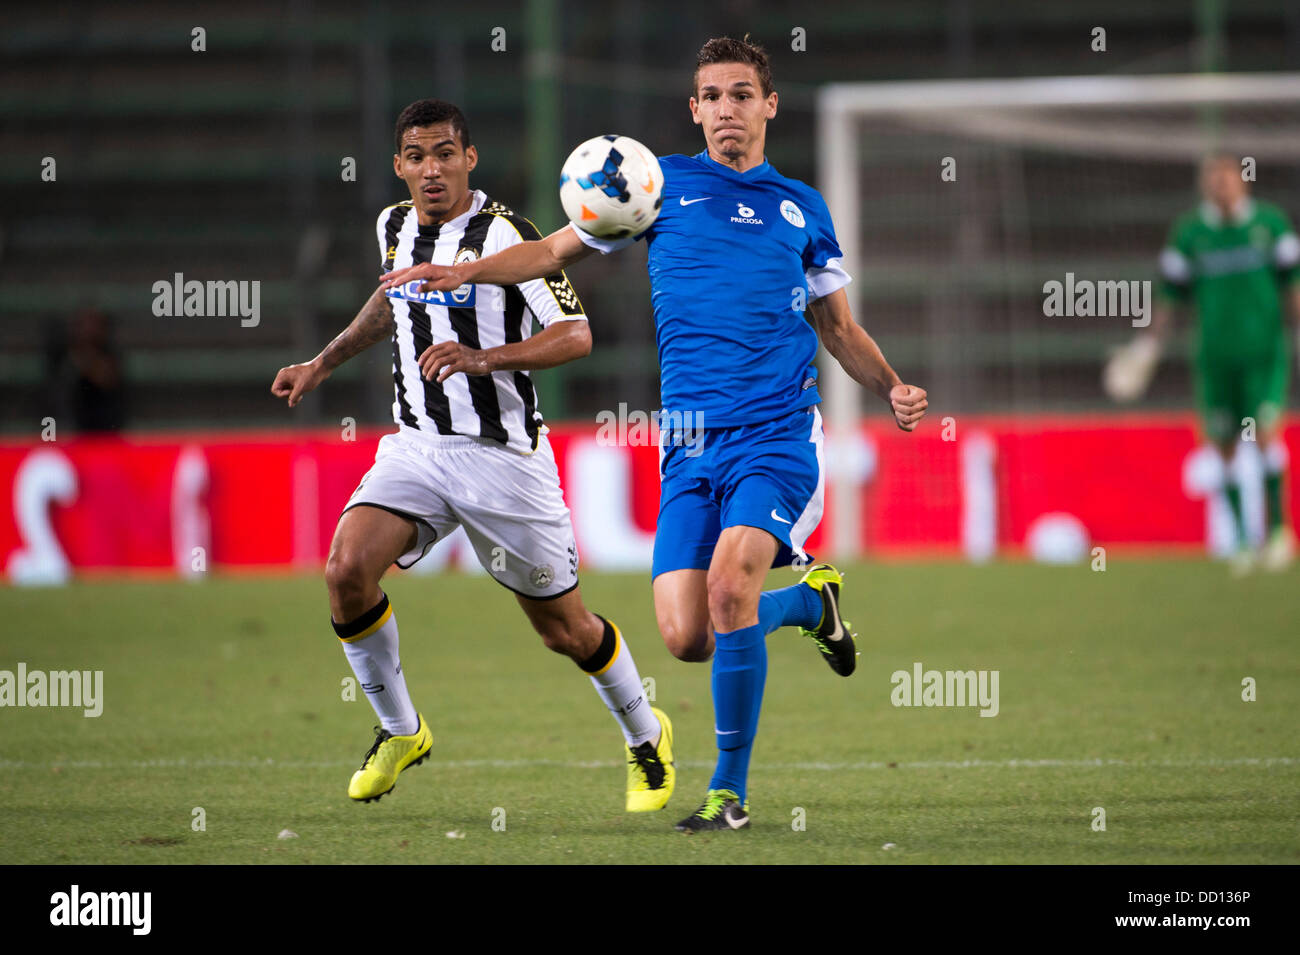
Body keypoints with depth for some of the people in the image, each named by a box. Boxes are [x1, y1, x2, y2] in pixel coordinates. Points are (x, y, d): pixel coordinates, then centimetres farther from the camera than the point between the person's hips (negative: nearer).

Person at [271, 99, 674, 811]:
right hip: (416, 446, 5)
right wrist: (322, 365, 25)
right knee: (347, 570, -19)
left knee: (563, 627, 5)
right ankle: (398, 731, 2)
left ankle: (645, 735, 33)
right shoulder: (395, 227, 6)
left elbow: (575, 335, -17)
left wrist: (483, 358, -30)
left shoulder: (502, 235, -14)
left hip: (503, 453, -5)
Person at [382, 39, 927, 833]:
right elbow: (558, 249, 15)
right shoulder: (665, 183, 11)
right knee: (685, 636, -9)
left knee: (730, 582, -25)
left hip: (778, 432, -2)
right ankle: (809, 602, 24)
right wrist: (464, 271, 0)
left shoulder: (801, 206, 14)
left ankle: (731, 791, -13)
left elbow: (840, 329, 21)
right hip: (689, 445, 2)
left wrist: (893, 388, 4)